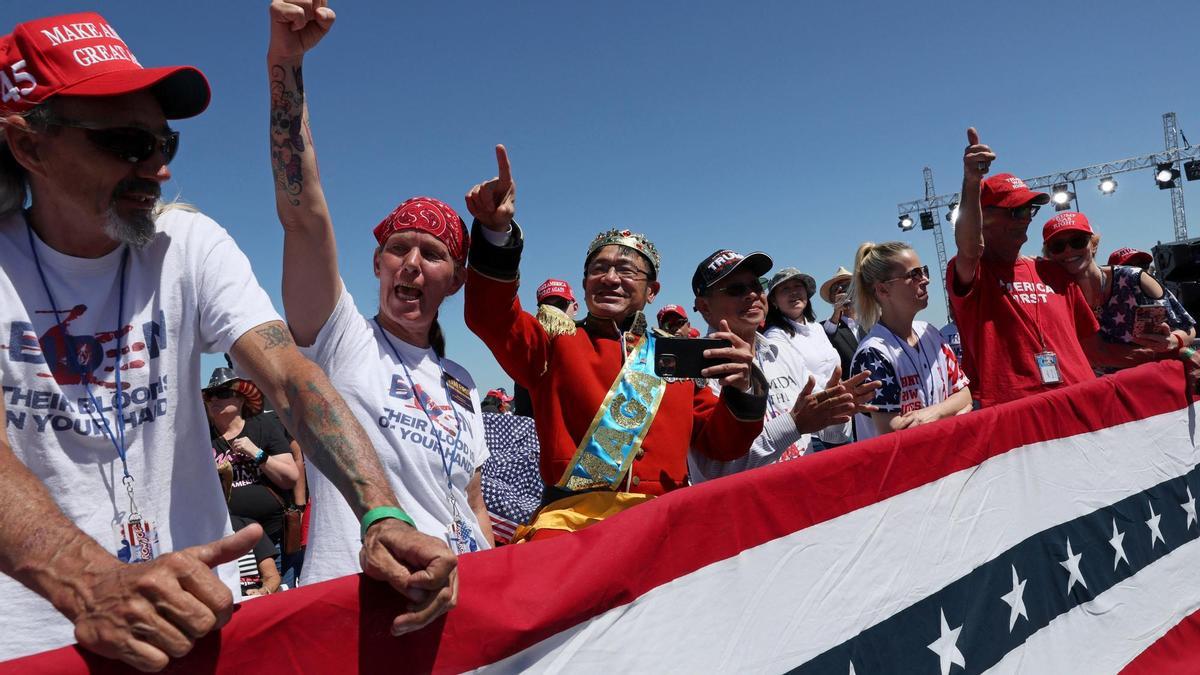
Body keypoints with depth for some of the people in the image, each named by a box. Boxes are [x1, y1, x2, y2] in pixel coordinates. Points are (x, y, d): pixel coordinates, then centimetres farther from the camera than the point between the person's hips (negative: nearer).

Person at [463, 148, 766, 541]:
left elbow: (721, 444, 19)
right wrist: (496, 232, -17)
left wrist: (743, 389, -2)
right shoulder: (557, 345, 16)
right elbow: (491, 315, -1)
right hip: (572, 515, -5)